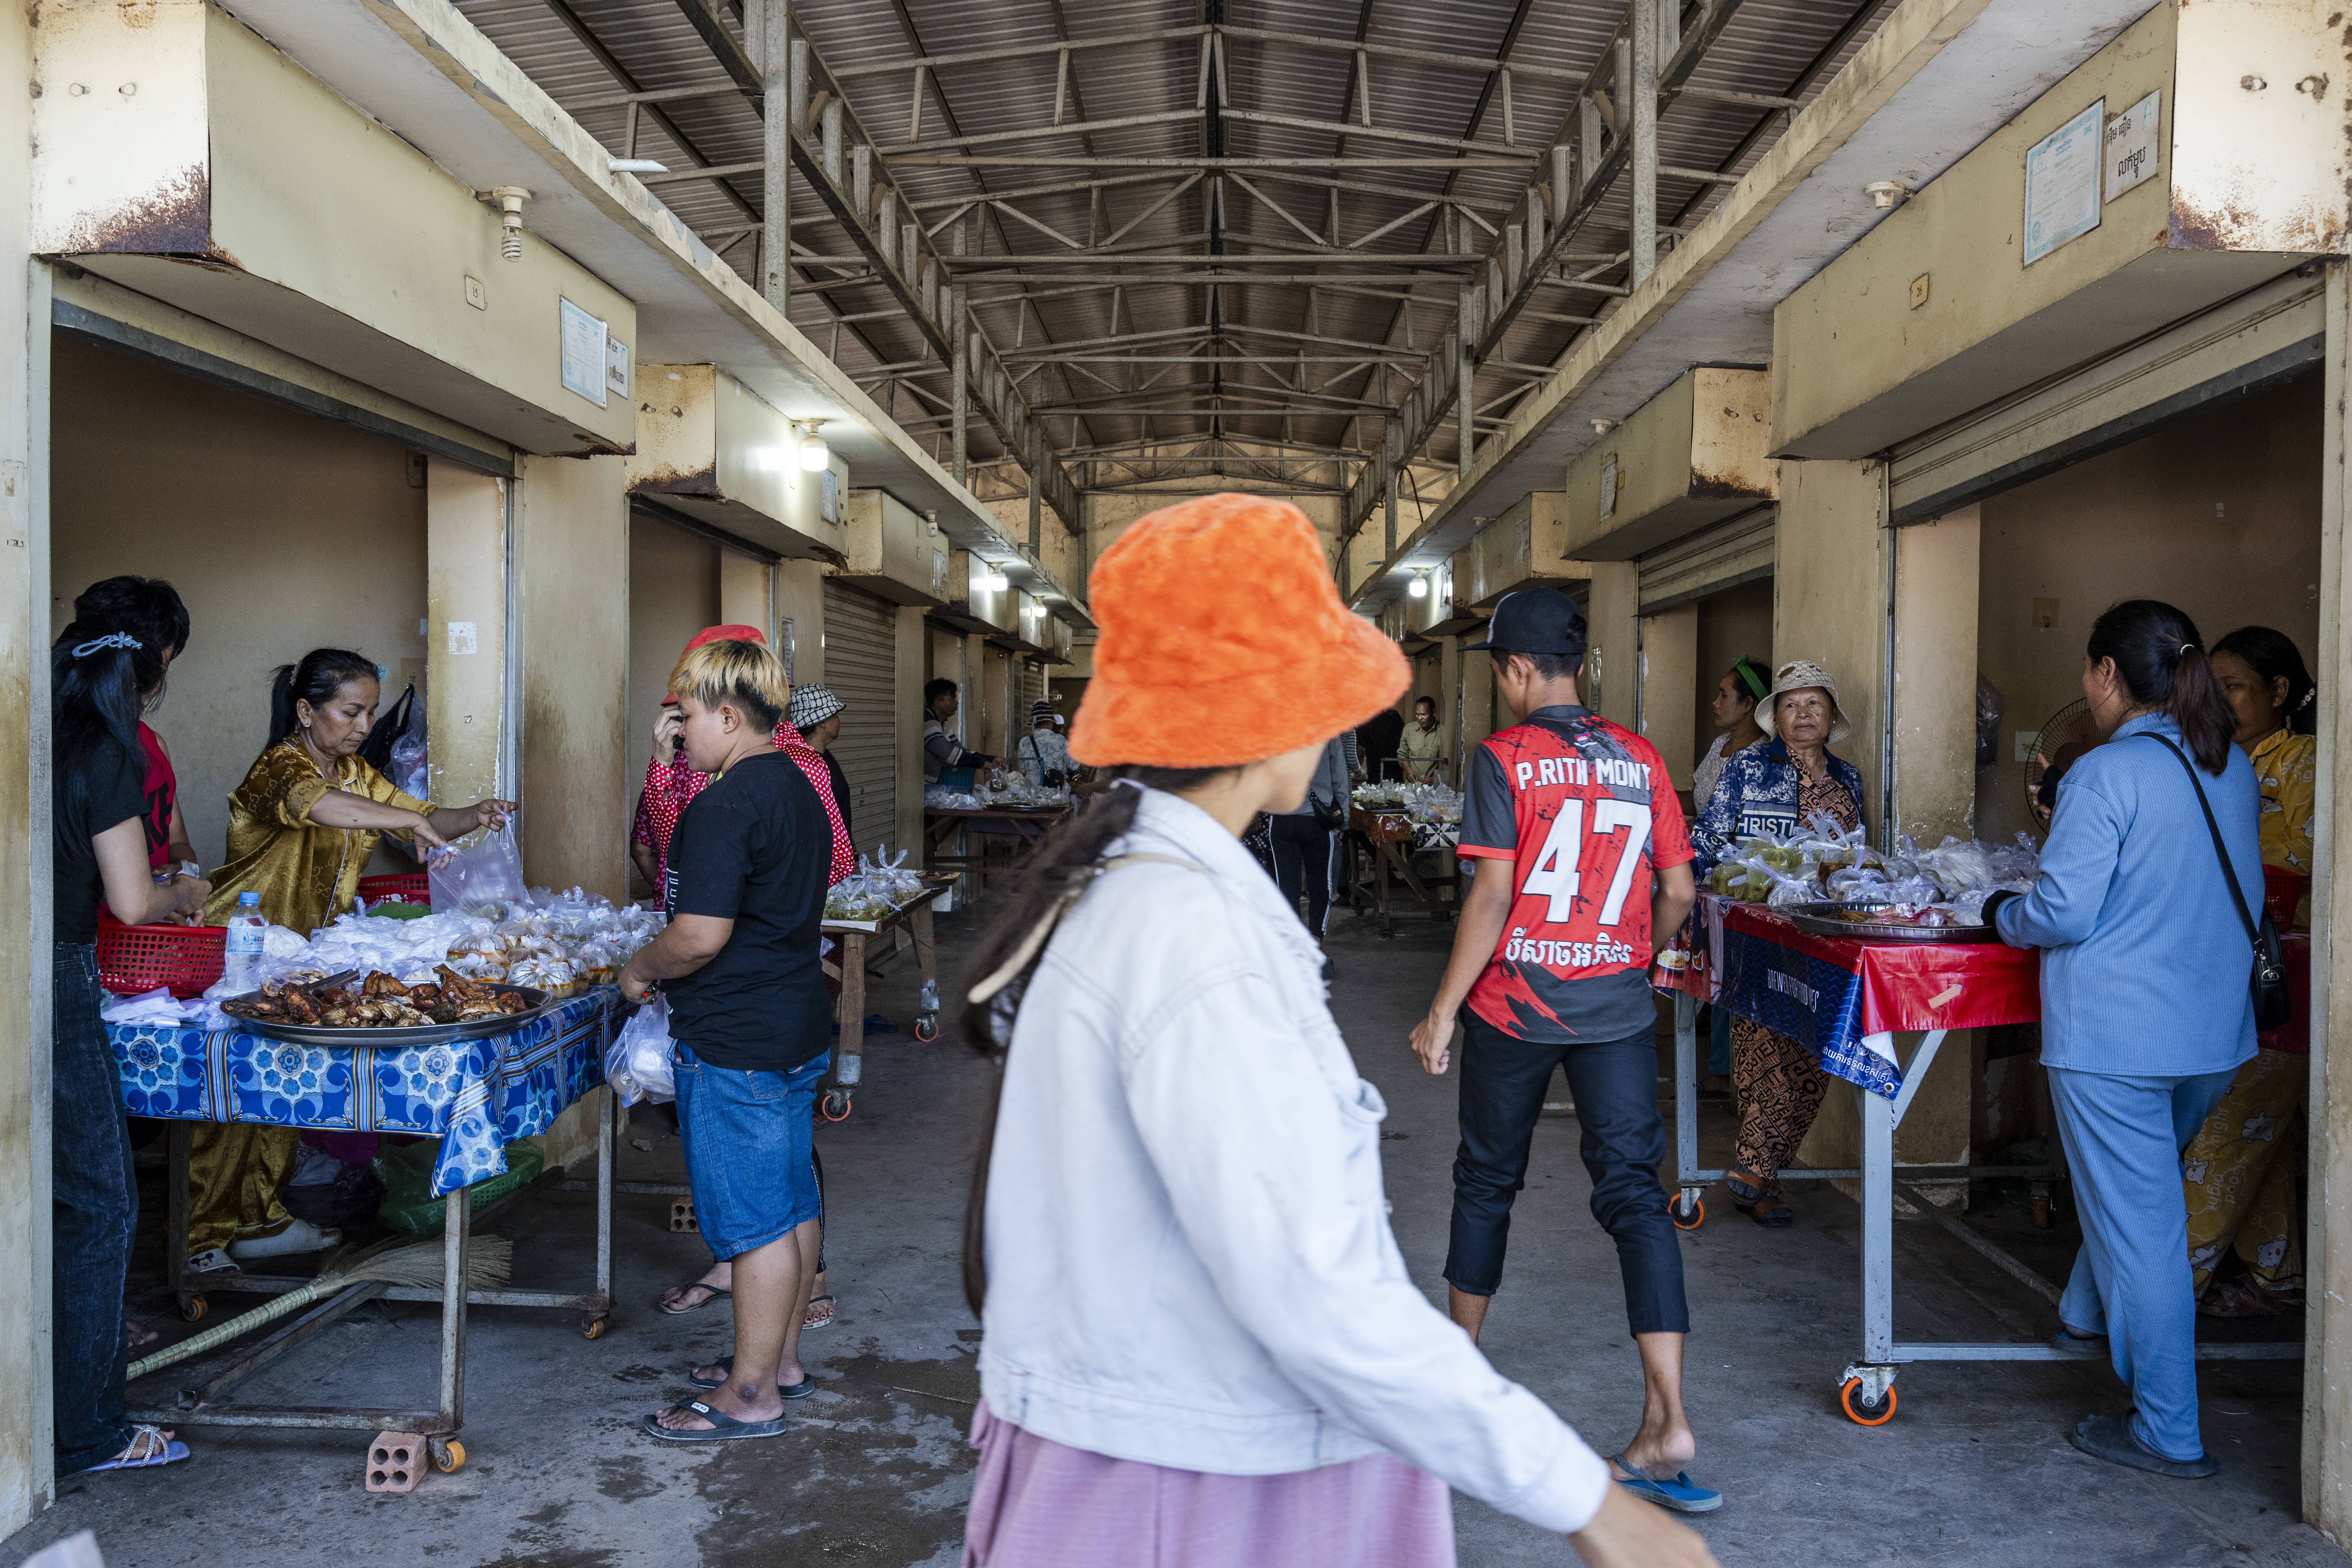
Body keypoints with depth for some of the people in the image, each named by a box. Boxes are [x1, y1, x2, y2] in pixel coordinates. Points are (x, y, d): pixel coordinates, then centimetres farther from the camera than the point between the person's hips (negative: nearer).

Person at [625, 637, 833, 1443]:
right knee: (791, 1202, 18)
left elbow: (700, 935, -26)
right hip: (798, 1027, 10)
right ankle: (783, 1358, 32)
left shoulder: (724, 806, -20)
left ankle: (751, 1396, 13)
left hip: (734, 1042, -10)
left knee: (754, 1221, 1)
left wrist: (640, 969, -6)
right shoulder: (800, 789, 10)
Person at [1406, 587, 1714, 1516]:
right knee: (1633, 1190, 2)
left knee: (1487, 1179, 15)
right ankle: (1669, 1424, -4)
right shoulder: (1640, 760, 4)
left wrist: (1442, 1011, -9)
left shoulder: (1503, 760, -10)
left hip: (1515, 1003, -3)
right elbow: (1679, 894, 5)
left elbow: (1492, 897, -15)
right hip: (1617, 1010, 3)